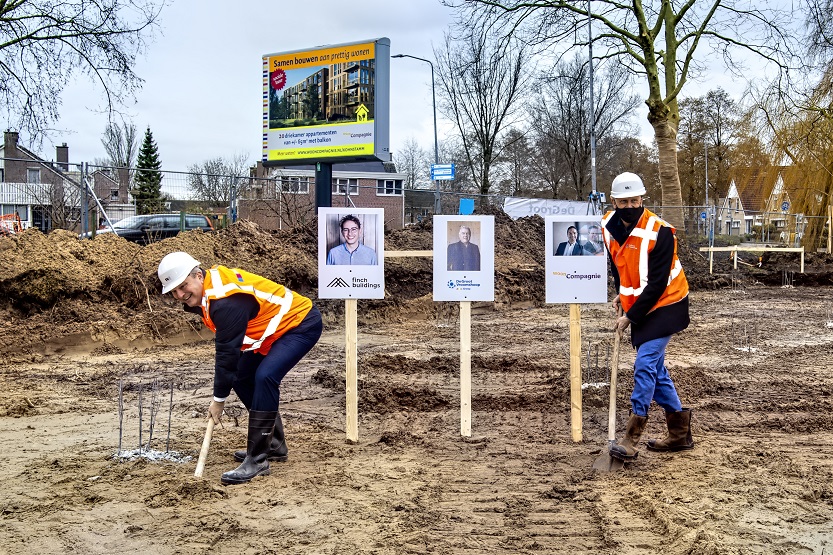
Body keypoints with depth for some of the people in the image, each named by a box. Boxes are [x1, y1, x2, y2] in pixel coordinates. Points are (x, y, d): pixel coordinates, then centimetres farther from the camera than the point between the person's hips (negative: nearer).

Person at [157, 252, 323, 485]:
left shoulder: (227, 300, -31)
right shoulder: (207, 290, -1)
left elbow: (228, 351, -26)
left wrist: (219, 398, -17)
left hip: (301, 323, -11)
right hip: (278, 327, 11)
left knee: (265, 377, -27)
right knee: (242, 377, 11)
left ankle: (257, 460, -21)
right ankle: (273, 445, 23)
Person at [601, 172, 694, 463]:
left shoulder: (659, 231, -22)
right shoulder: (608, 226, -2)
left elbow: (657, 284, -21)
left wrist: (630, 316, -19)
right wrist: (621, 293, 8)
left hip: (665, 305, -7)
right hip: (638, 306, 7)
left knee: (645, 365, -15)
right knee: (654, 367, 12)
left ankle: (631, 440, -14)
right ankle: (680, 433, 25)